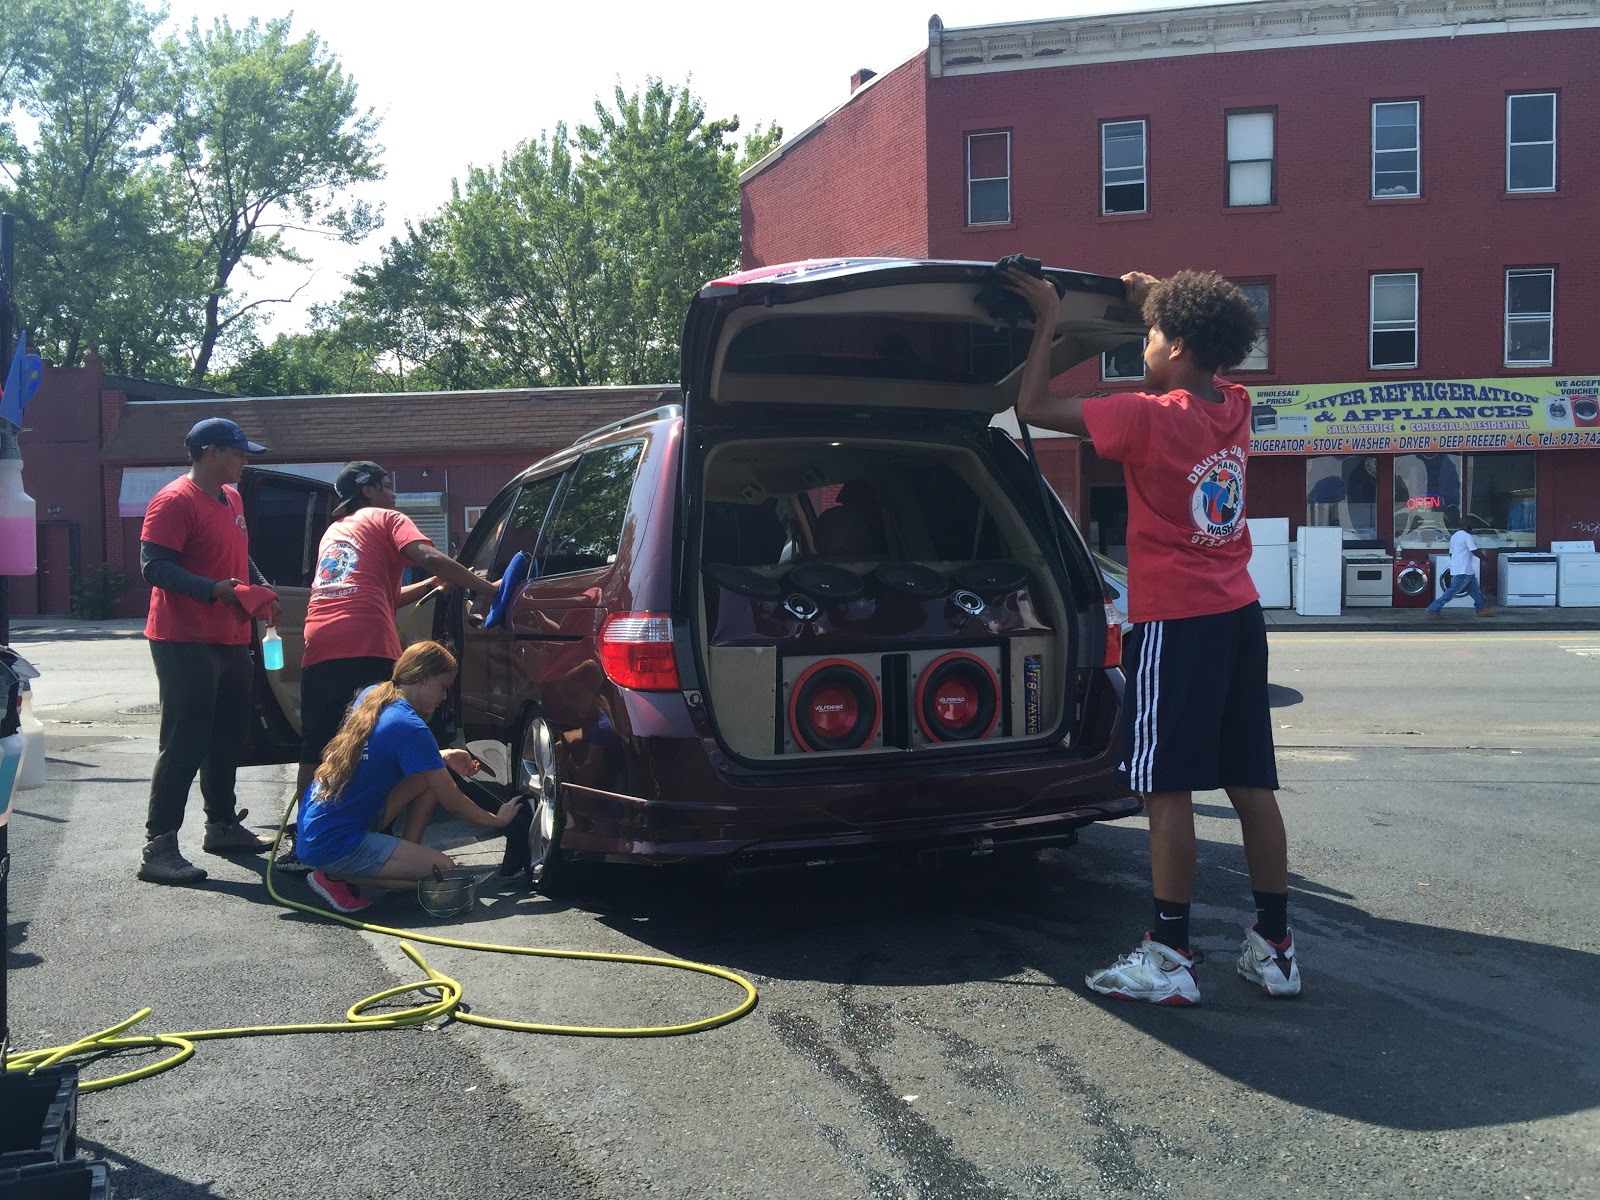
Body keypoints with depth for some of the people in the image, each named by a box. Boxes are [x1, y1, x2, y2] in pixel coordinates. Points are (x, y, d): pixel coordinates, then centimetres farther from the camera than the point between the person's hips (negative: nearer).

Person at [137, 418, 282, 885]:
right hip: (185, 642, -9)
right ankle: (158, 847, -3)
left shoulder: (231, 499, 15)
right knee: (185, 743, -9)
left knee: (228, 735, 18)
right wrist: (215, 590, -30)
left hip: (231, 640, 9)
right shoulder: (175, 500, -13)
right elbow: (154, 566, -20)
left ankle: (222, 825, 33)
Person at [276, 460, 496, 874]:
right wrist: (489, 588, -6)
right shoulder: (387, 519, 12)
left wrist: (432, 585, 28)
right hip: (366, 649, -6)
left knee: (315, 748, 11)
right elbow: (429, 557, -7)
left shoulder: (334, 530, 33)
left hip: (319, 650, 6)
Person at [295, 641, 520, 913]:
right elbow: (451, 802, -11)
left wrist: (442, 756, 11)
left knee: (430, 773, 6)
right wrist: (497, 820, 5)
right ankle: (337, 877, -6)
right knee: (444, 870, -13)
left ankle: (406, 856, 8)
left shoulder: (371, 696, 6)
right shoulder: (410, 726, -19)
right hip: (335, 845, -9)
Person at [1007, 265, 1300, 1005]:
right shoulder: (1235, 411, 7)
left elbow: (1032, 407, -8)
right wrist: (1161, 301, 27)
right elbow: (1205, 368, 32)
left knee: (1167, 789, -3)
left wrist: (1048, 319, 1)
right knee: (1252, 784, 9)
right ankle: (1274, 949, 16)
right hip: (1238, 618, 7)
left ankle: (1168, 958, 1)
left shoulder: (1149, 419, -14)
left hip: (1175, 624, -7)